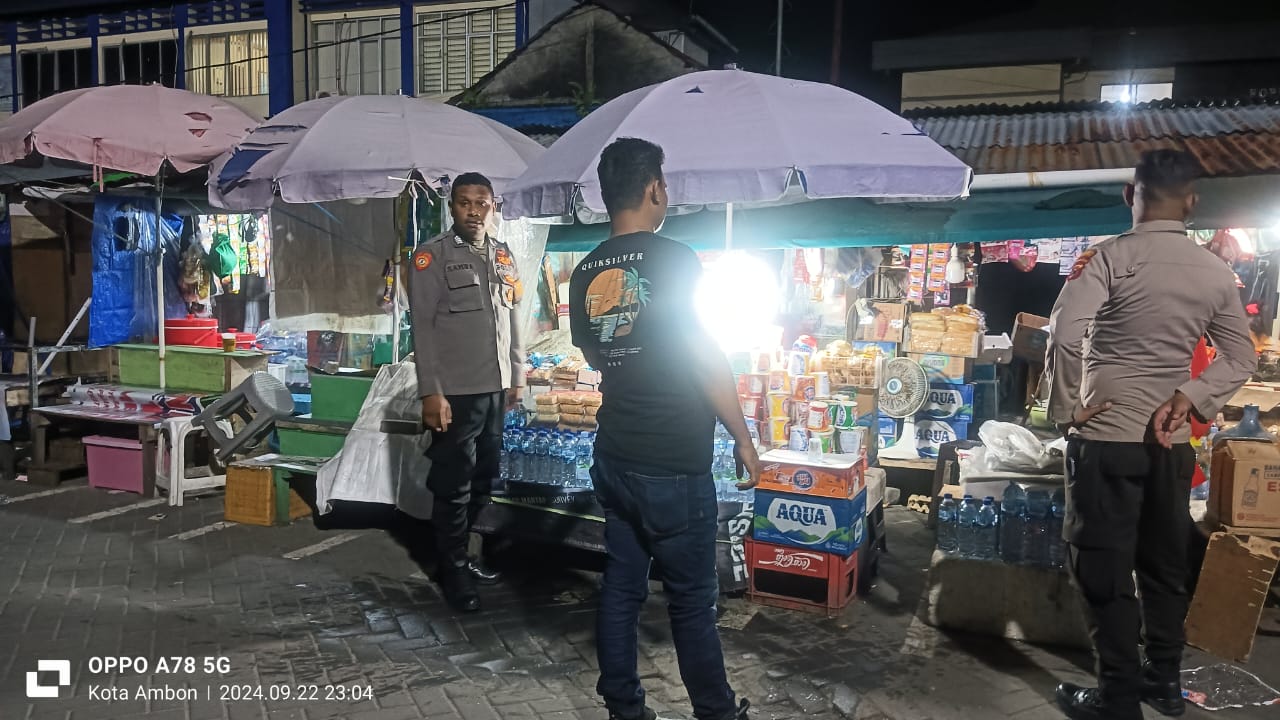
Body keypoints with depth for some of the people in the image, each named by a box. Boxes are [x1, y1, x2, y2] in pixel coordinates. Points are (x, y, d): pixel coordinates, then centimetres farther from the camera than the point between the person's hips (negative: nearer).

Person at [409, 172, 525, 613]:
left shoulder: (503, 257, 11)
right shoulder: (432, 256, -6)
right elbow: (423, 327, -11)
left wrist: (516, 377, 15)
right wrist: (430, 392, -16)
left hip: (495, 390, 6)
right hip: (455, 392, -6)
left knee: (483, 480, 14)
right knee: (453, 485, 2)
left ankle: (456, 556, 30)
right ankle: (453, 571, 17)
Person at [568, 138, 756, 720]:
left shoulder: (586, 273, 5)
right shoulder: (674, 260, -14)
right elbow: (707, 360, -15)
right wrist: (744, 441, -6)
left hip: (614, 458, 6)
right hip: (674, 467, -6)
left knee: (620, 589, 14)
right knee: (692, 600, 8)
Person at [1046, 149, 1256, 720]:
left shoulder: (1111, 256, -12)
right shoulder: (1216, 272, 5)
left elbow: (1065, 332, -24)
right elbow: (1240, 359, 10)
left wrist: (1065, 408, -13)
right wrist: (1191, 396, -1)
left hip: (1106, 436, -6)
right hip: (1171, 440, 6)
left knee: (1103, 568, 5)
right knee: (1164, 563, 18)